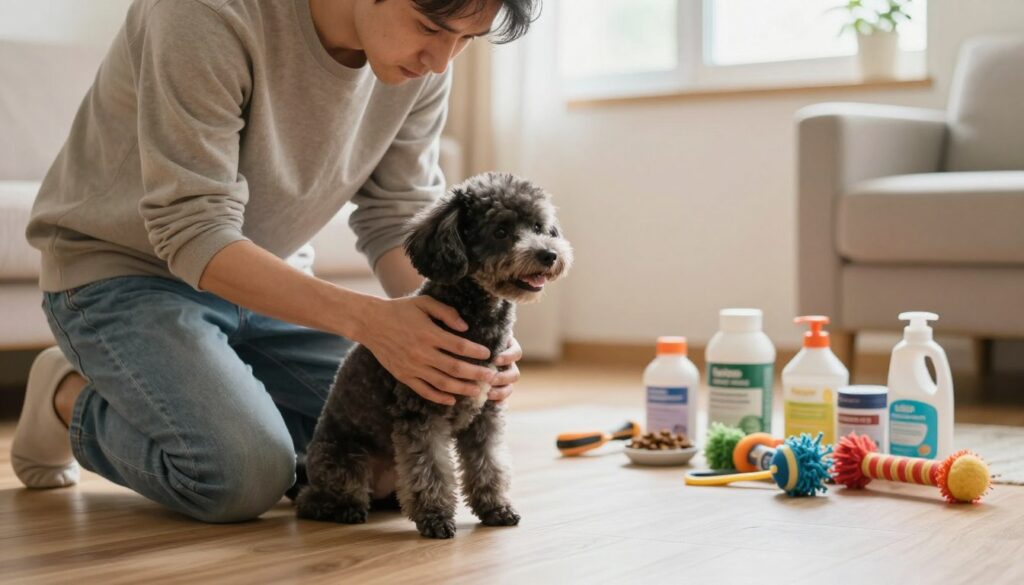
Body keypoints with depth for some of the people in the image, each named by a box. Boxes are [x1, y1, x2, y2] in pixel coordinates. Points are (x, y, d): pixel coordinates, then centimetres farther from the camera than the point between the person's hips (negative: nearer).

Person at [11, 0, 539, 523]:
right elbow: (191, 234, -30)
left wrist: (460, 324, -26)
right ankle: (71, 399, 2)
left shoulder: (425, 59, -11)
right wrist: (368, 319, -40)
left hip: (269, 278, 6)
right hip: (124, 271, -5)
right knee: (246, 473, -28)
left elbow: (398, 218, -5)